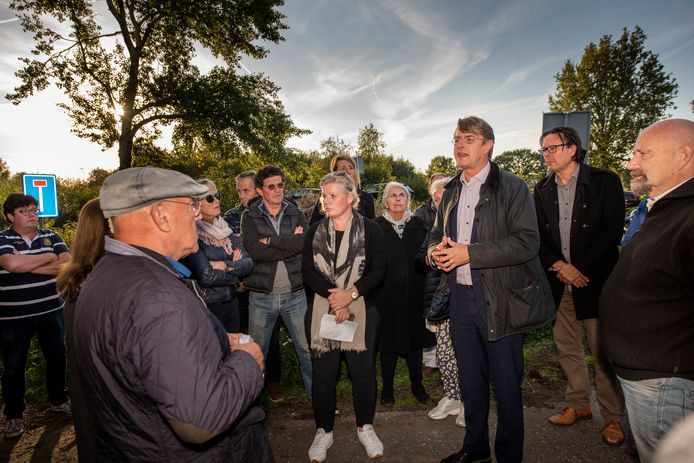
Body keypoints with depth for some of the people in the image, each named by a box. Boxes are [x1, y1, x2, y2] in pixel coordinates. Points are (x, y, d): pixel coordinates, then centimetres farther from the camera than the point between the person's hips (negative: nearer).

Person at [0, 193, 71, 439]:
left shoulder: (51, 237, 3)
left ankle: (58, 400, 36)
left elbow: (67, 264, -10)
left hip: (51, 310, 3)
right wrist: (49, 257, -15)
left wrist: (27, 264, -16)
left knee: (57, 356, 15)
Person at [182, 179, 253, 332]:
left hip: (231, 304, 6)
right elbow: (206, 276, -23)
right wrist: (235, 268, -8)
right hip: (206, 308, -6)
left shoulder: (224, 228, 5)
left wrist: (225, 266, -18)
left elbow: (248, 263, -2)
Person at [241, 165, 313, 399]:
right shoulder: (250, 216, -1)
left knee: (308, 350, 10)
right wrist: (291, 245, -15)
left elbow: (308, 242, -13)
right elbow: (254, 250, -18)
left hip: (295, 294, 1)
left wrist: (271, 241, -16)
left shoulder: (295, 213, 6)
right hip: (261, 296, -1)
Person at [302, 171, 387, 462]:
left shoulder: (370, 230, -2)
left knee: (363, 369, 7)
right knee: (323, 371, 8)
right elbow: (308, 272, -4)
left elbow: (378, 270, -7)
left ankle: (365, 427, 29)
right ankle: (324, 431, 26)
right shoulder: (315, 232, 4)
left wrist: (350, 294, -19)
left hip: (362, 309, -1)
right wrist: (334, 298, -17)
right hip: (322, 310, 2)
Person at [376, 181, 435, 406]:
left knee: (415, 338, 12)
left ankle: (417, 384, 31)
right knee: (389, 339, 7)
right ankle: (387, 388, 23)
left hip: (414, 293, 2)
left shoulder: (418, 225, 7)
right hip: (387, 294, -2)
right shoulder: (377, 226, 0)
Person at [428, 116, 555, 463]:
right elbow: (436, 236, 19)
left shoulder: (512, 188, -7)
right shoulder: (450, 193, 13)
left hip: (500, 301, -5)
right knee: (470, 382, 19)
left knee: (506, 386, 8)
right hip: (461, 300, 6)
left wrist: (469, 253, -22)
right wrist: (437, 251, -5)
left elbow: (527, 242, -17)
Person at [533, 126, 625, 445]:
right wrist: (559, 266, -7)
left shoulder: (604, 181, -3)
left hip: (594, 279, -4)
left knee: (604, 352, 3)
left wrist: (580, 268, -13)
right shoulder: (542, 190, 9)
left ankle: (613, 417, 20)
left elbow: (613, 231, -8)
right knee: (566, 347, 13)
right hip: (558, 281, 4)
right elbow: (538, 236, 7)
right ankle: (578, 404, 30)